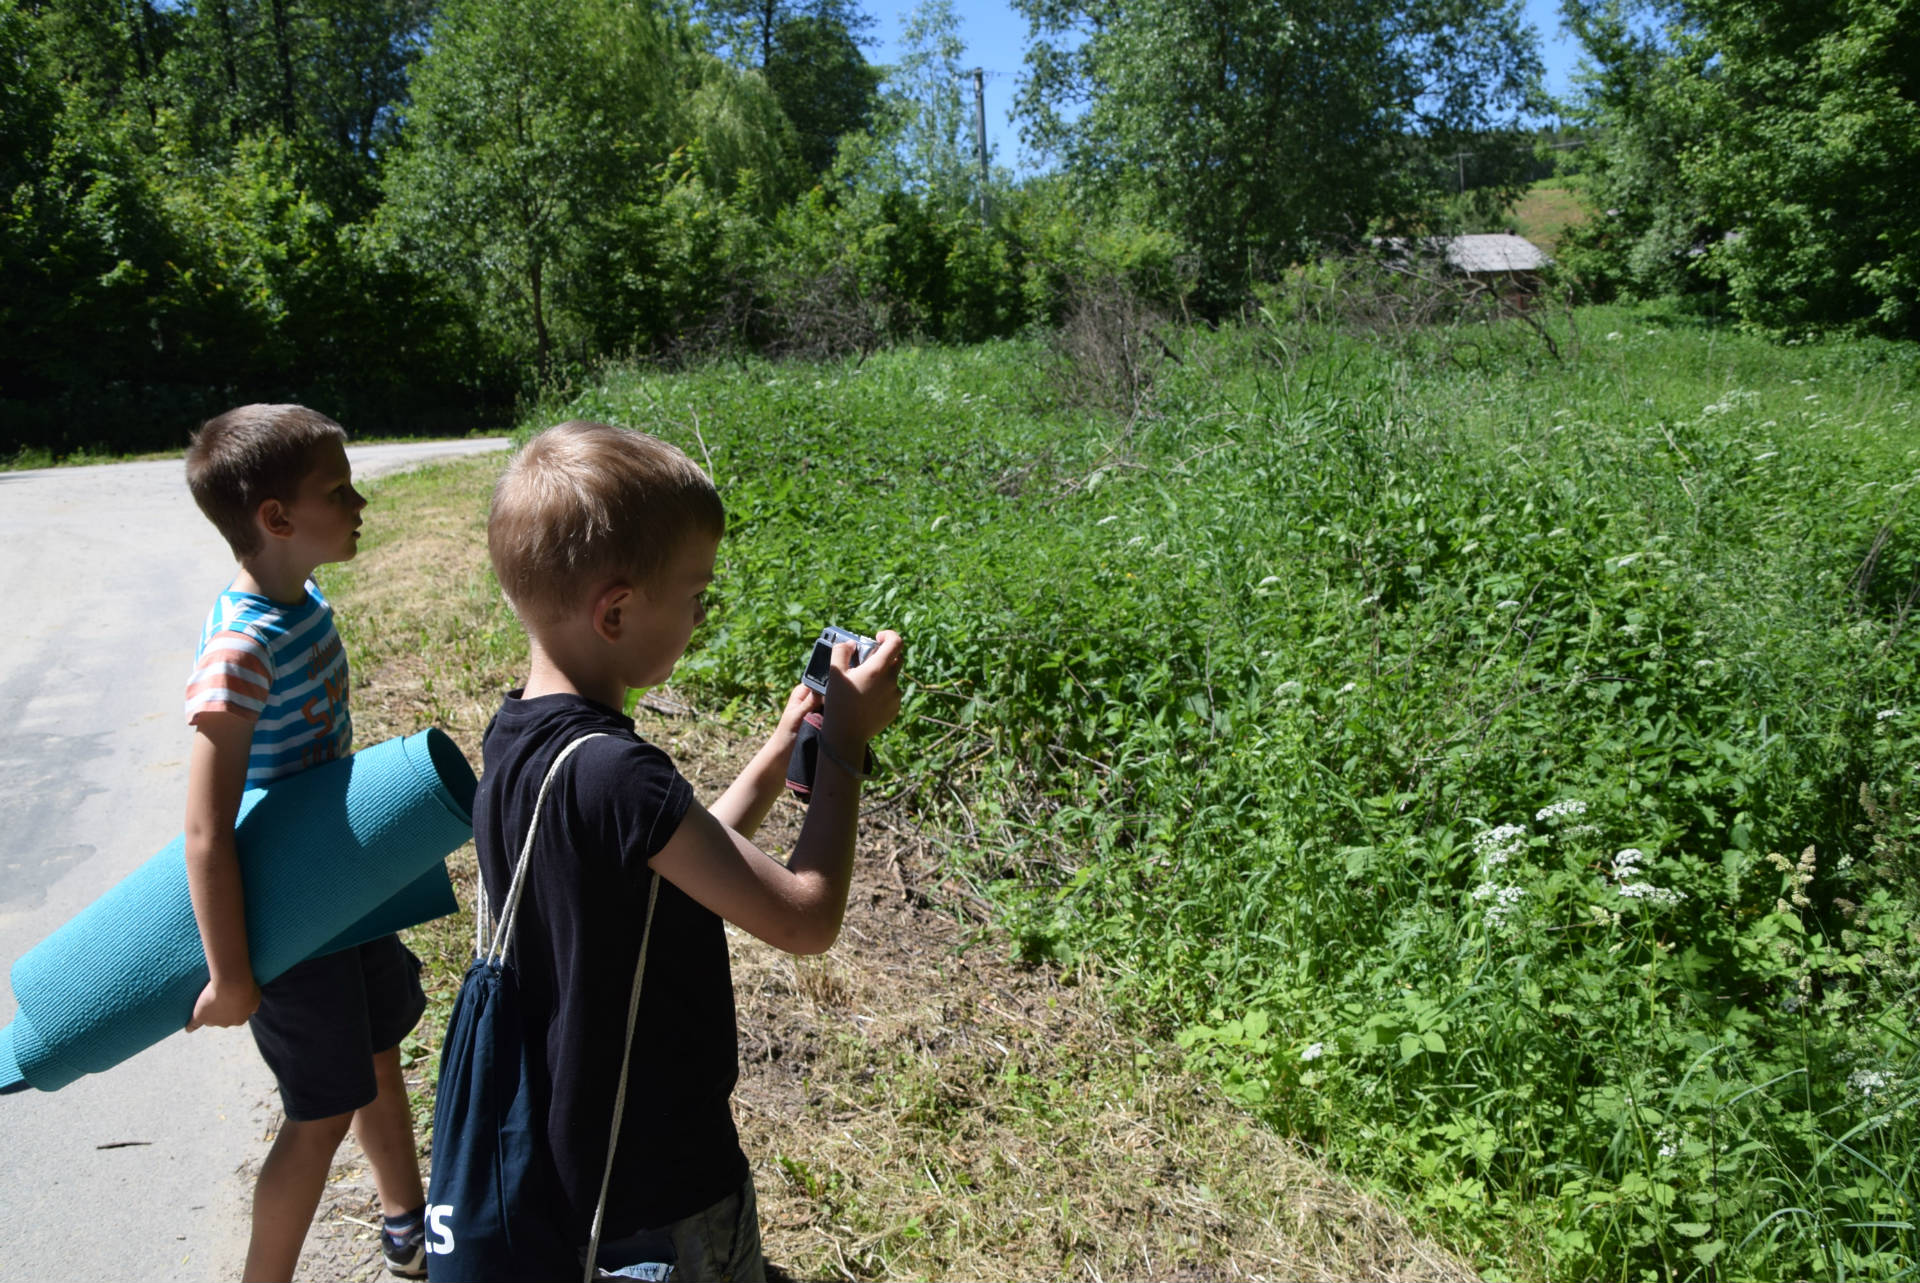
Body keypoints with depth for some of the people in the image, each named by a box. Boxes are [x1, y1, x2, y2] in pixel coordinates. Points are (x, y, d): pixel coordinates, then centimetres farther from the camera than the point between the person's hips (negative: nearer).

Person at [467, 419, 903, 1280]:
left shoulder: (517, 738, -3)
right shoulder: (610, 773, -32)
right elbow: (804, 918, -27)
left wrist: (779, 755, 2)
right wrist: (844, 745, -17)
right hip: (657, 1193, -8)